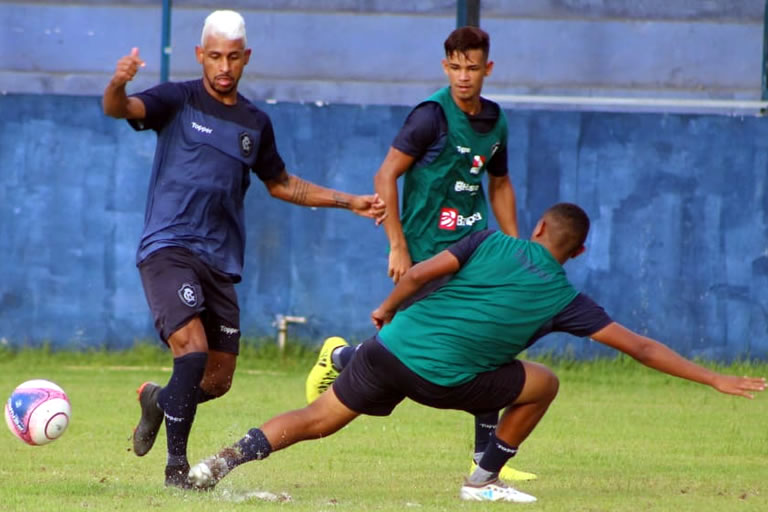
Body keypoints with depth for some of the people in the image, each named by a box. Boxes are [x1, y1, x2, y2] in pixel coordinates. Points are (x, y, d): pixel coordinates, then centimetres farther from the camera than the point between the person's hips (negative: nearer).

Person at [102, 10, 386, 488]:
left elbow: (281, 183, 28)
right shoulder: (179, 100, -1)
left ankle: (158, 400, 36)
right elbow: (120, 109, -18)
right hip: (169, 247, -5)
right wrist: (119, 84, -42)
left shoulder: (255, 123, 13)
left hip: (221, 263, 5)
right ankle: (177, 463, -12)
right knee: (193, 350, -23)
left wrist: (350, 202, 23)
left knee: (218, 381, 4)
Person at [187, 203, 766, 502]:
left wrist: (388, 308, 17)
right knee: (542, 383, 15)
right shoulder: (564, 299, 6)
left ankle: (228, 458, -6)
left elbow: (421, 272, -2)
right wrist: (716, 379, 10)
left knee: (317, 419, 14)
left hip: (392, 348, 3)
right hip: (444, 379, -3)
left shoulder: (495, 243, 10)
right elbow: (640, 346, 6)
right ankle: (485, 480, 18)